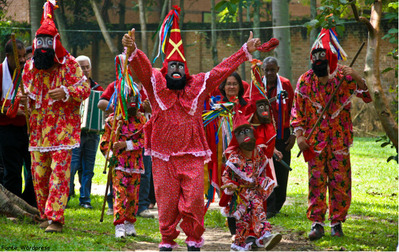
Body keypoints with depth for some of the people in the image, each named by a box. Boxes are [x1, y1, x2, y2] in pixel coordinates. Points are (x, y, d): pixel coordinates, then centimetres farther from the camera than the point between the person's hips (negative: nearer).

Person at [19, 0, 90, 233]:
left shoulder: (69, 64, -5)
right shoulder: (30, 67, 11)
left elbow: (85, 88, -8)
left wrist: (66, 93, -26)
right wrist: (24, 100, 0)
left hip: (62, 127, -5)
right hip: (38, 128, 5)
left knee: (59, 172, -11)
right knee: (39, 173, 6)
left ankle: (55, 217, -12)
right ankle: (45, 214, 19)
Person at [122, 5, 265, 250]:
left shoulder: (198, 85, 10)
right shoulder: (155, 84, 3)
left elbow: (223, 69, 13)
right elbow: (143, 67, -13)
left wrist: (246, 51, 11)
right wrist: (132, 51, -34)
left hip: (192, 155, 1)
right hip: (164, 157, -1)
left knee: (194, 199, -5)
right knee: (167, 201, 2)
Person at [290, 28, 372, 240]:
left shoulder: (345, 79, -3)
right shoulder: (305, 82, 1)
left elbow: (369, 97, -7)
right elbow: (297, 110, 7)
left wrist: (358, 80, -22)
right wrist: (299, 134, -3)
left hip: (339, 141, 0)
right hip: (315, 141, 1)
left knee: (340, 183, 2)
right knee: (316, 181, -2)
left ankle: (337, 222, 14)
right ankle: (317, 223, 4)